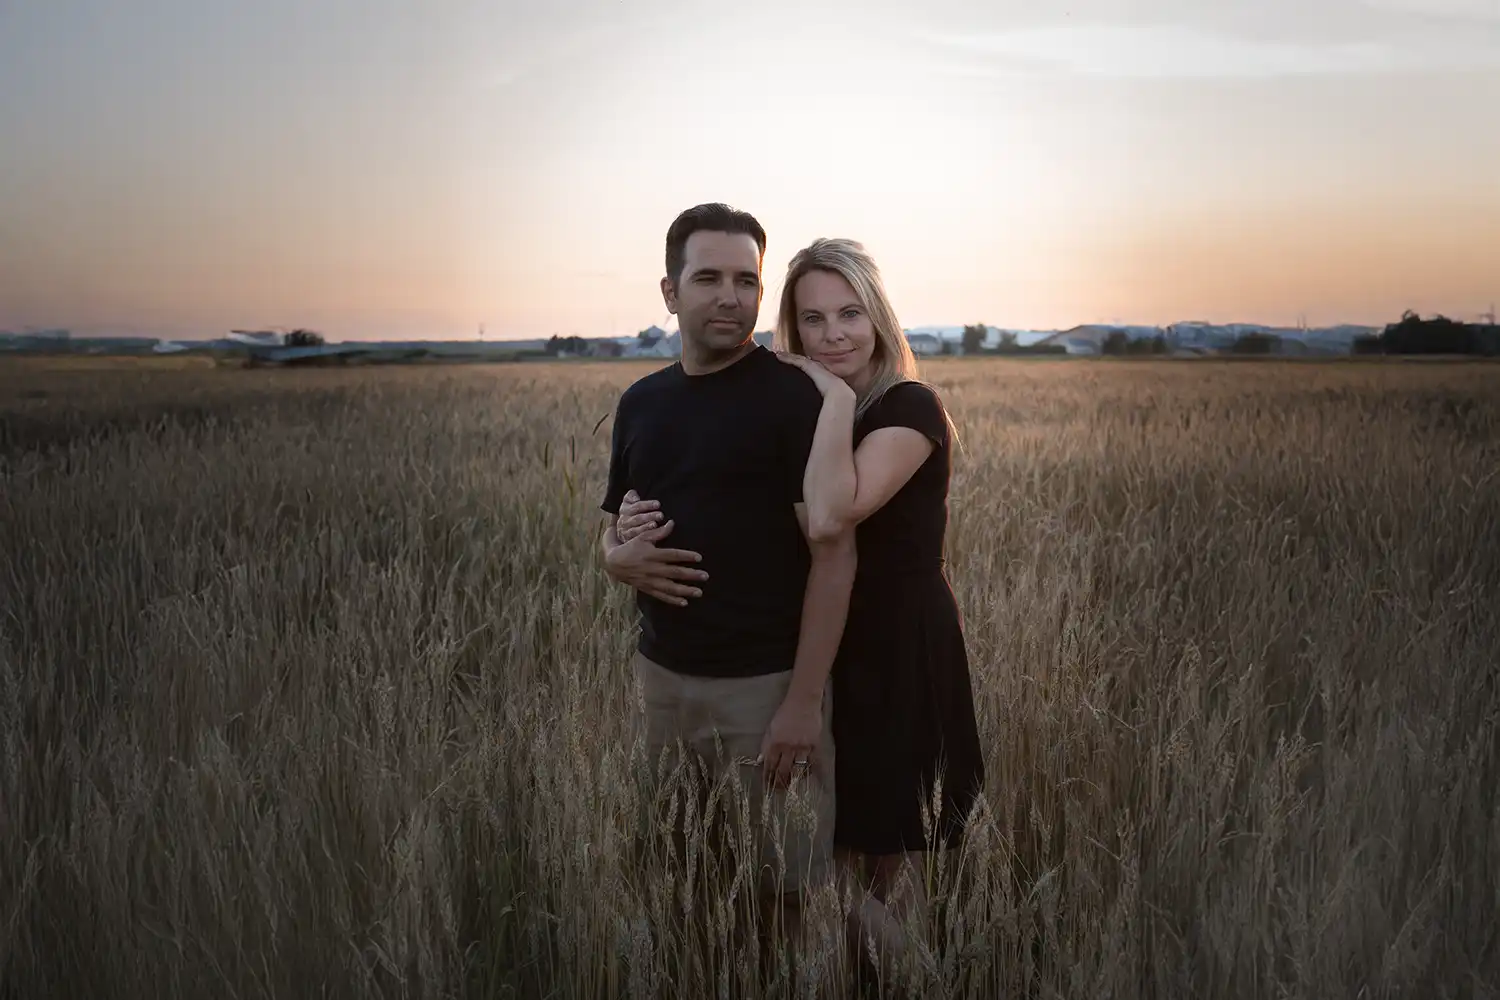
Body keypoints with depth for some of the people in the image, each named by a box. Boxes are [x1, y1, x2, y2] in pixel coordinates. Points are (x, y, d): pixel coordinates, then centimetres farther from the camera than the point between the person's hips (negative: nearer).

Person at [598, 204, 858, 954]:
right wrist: (618, 558, -7)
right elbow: (613, 528, 18)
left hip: (765, 682, -5)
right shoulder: (640, 401, 8)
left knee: (776, 890, 5)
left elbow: (833, 553, -13)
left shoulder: (794, 397, -10)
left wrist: (803, 701, -18)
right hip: (662, 675, 5)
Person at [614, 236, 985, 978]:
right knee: (836, 845, 18)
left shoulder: (910, 407, -17)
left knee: (885, 858, 8)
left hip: (900, 654, -6)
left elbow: (829, 517, -33)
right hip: (823, 650, 6)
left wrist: (838, 396, -26)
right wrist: (644, 525, -14)